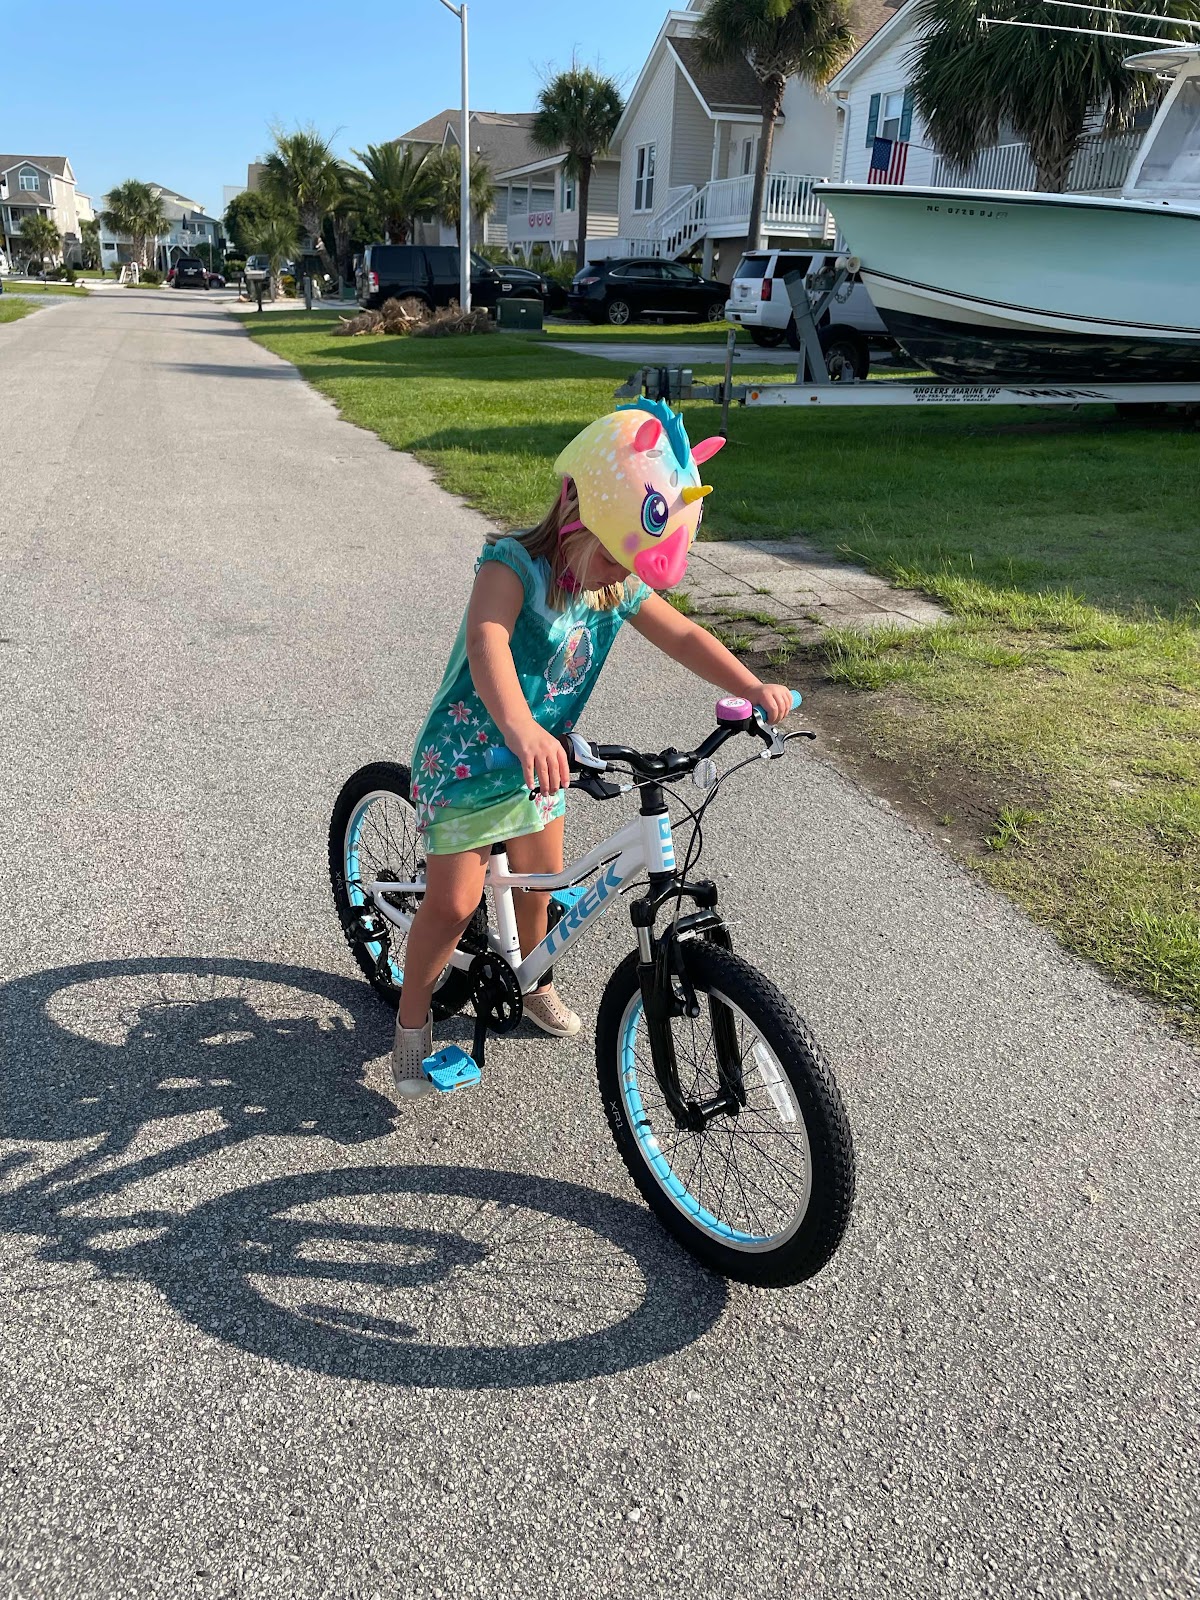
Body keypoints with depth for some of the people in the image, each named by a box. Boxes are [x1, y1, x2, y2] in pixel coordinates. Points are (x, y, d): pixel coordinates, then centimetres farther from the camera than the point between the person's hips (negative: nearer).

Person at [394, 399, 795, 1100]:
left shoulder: (622, 585, -6)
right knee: (453, 904, -4)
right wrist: (519, 728, -65)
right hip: (466, 758, -6)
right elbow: (487, 641, -46)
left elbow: (682, 635, 0)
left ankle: (531, 979, 47)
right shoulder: (514, 566, -28)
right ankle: (412, 1019, 20)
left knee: (542, 881, 19)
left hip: (539, 760, 7)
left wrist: (754, 686, -15)